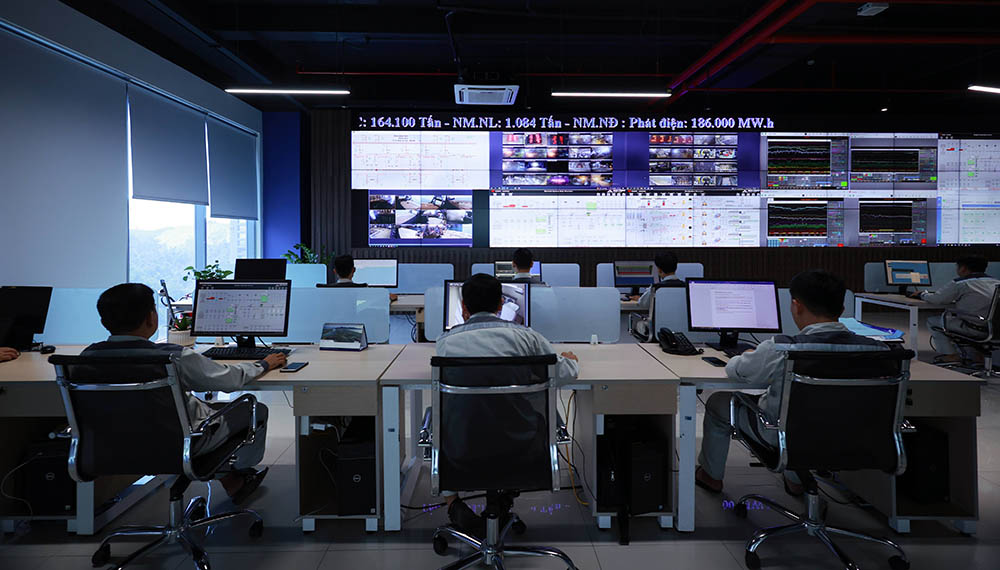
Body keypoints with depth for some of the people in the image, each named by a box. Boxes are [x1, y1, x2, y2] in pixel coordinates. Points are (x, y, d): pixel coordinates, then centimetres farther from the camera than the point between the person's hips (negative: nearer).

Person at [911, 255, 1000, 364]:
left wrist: (922, 294, 11)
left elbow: (936, 299, -9)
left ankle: (950, 355, 8)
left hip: (976, 329, -8)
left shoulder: (959, 283, -11)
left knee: (932, 321, 9)